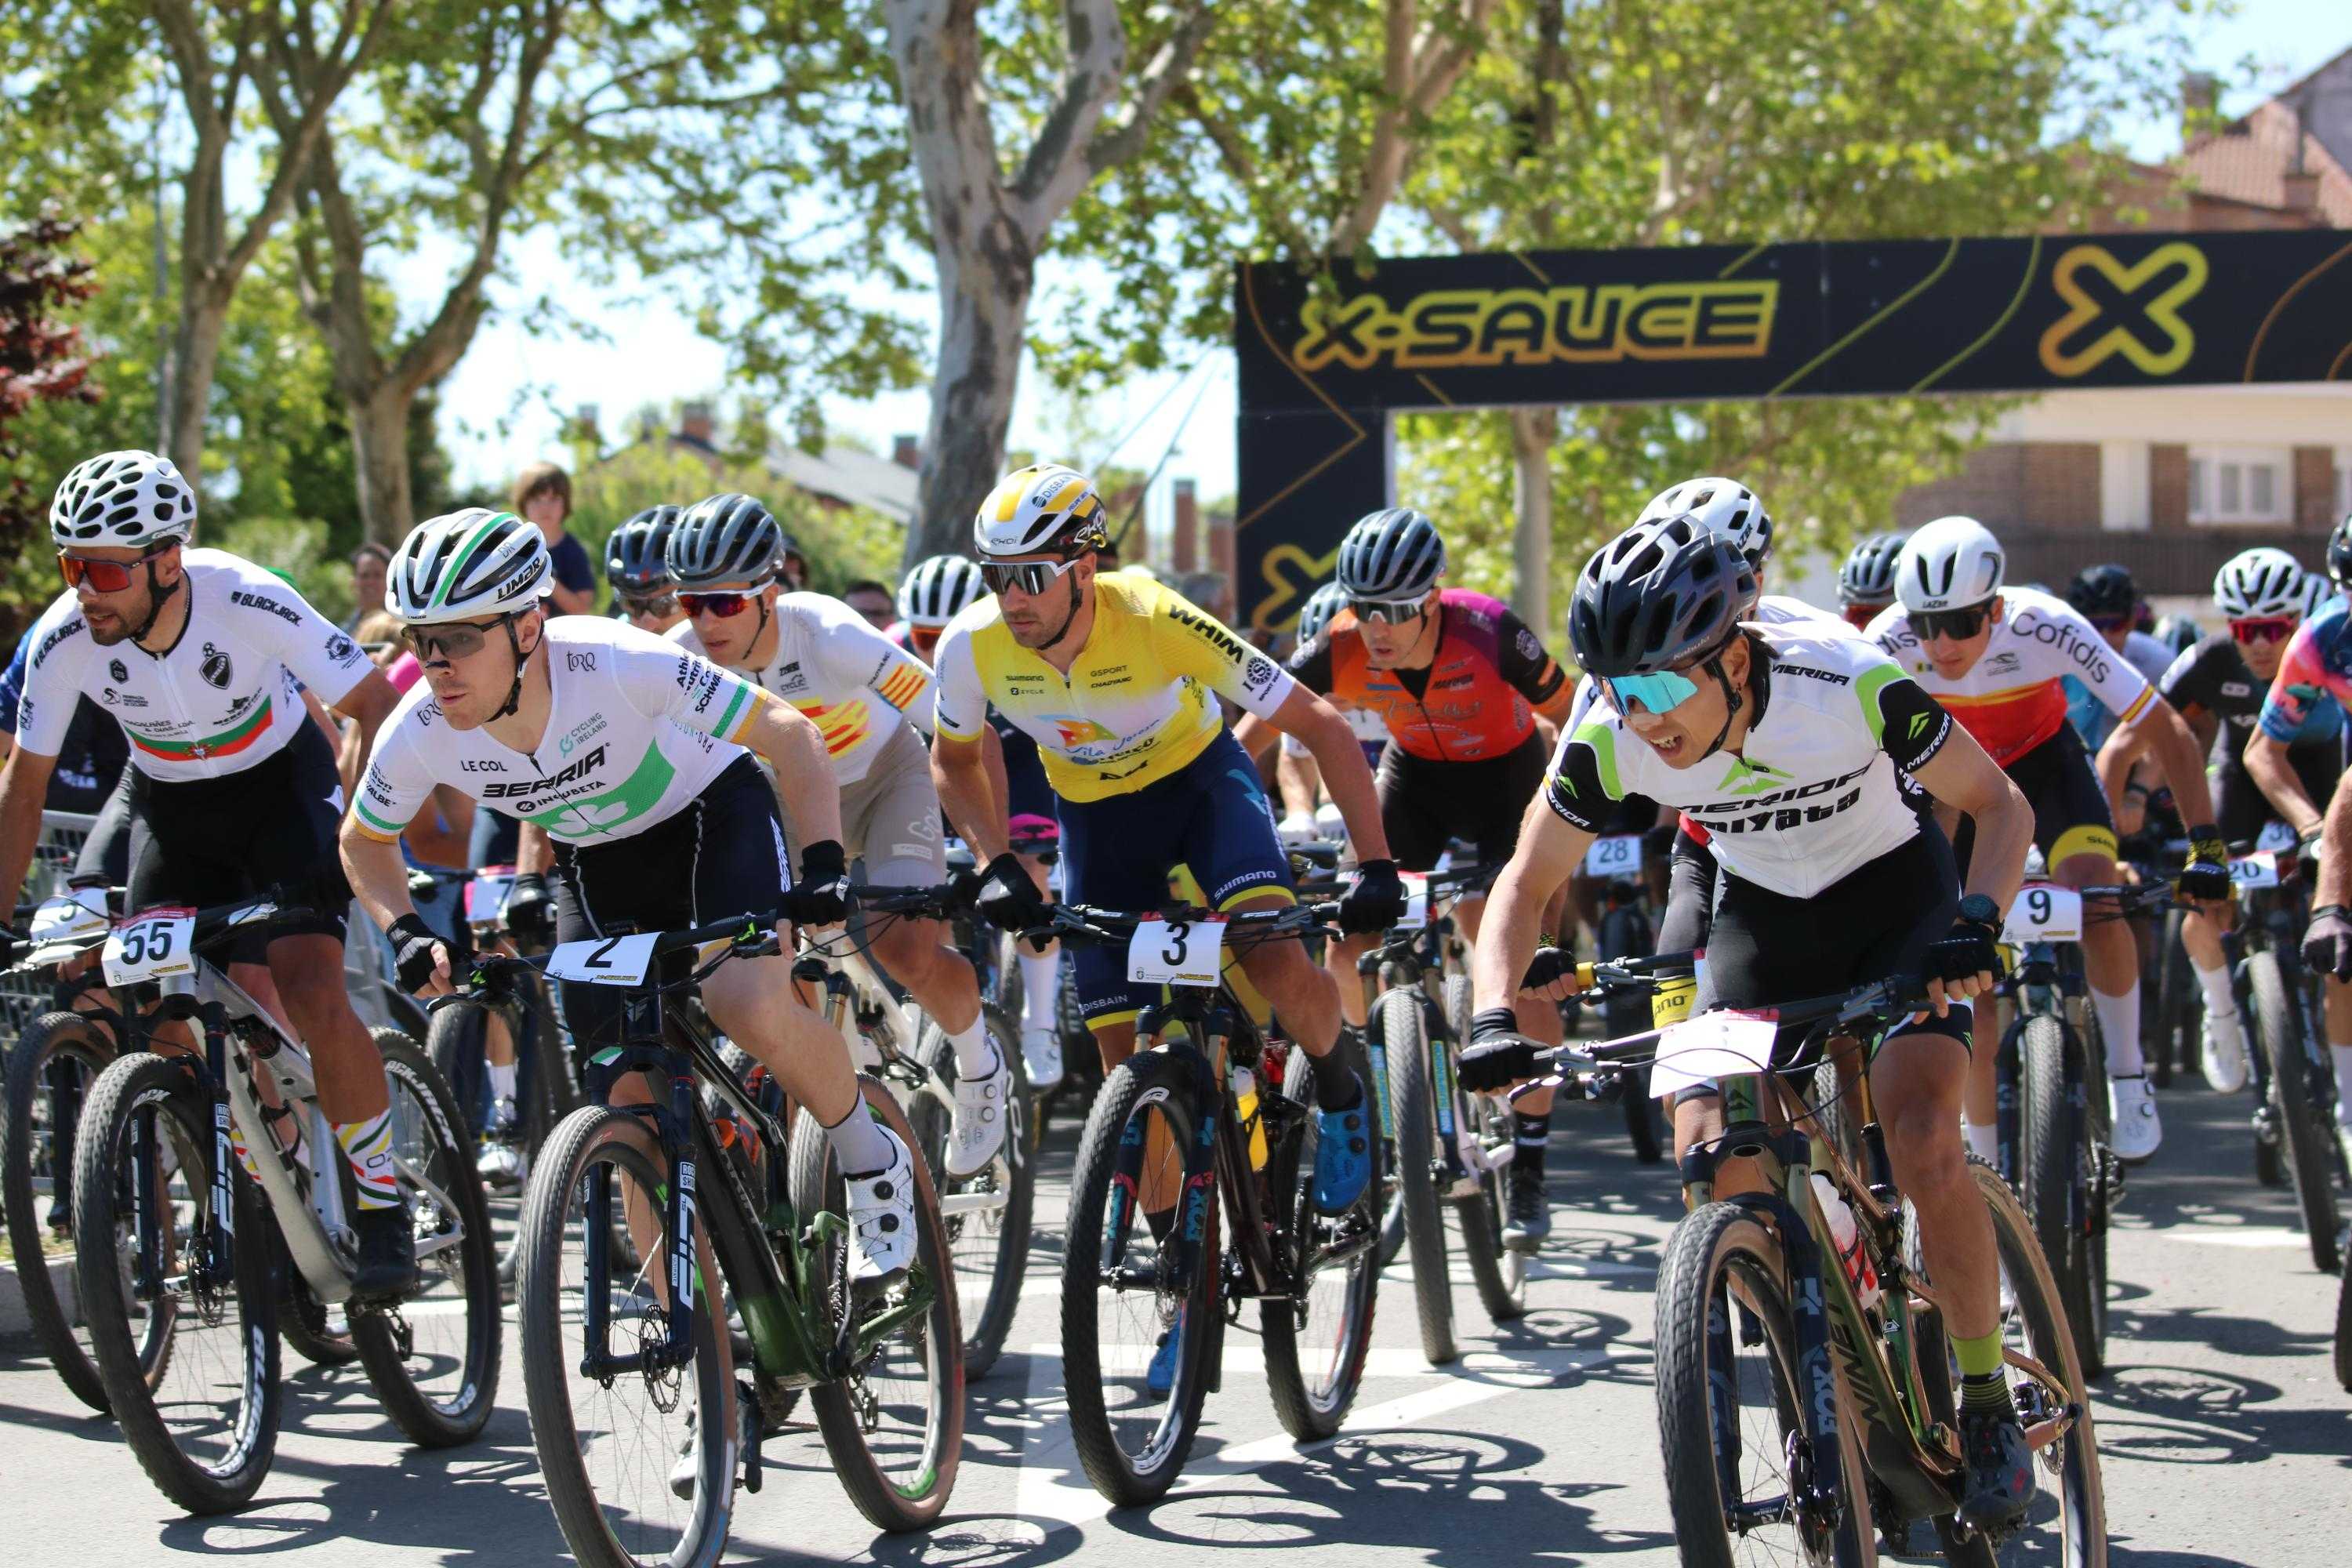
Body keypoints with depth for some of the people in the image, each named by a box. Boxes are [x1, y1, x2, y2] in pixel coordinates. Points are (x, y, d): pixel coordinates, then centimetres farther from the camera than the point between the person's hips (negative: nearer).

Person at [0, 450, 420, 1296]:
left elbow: (375, 705, -23)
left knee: (311, 995, -21)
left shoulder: (247, 601, -32)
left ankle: (383, 1205, -2)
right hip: (169, 805, 4)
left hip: (281, 784, -4)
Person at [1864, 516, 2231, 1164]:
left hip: (2041, 762, -1)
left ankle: (2128, 1076, -8)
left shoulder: (2045, 628, -34)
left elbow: (2167, 732, -29)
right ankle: (1984, 1169, 14)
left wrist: (2205, 847, -35)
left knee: (2097, 904, -30)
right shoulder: (1892, 641, -32)